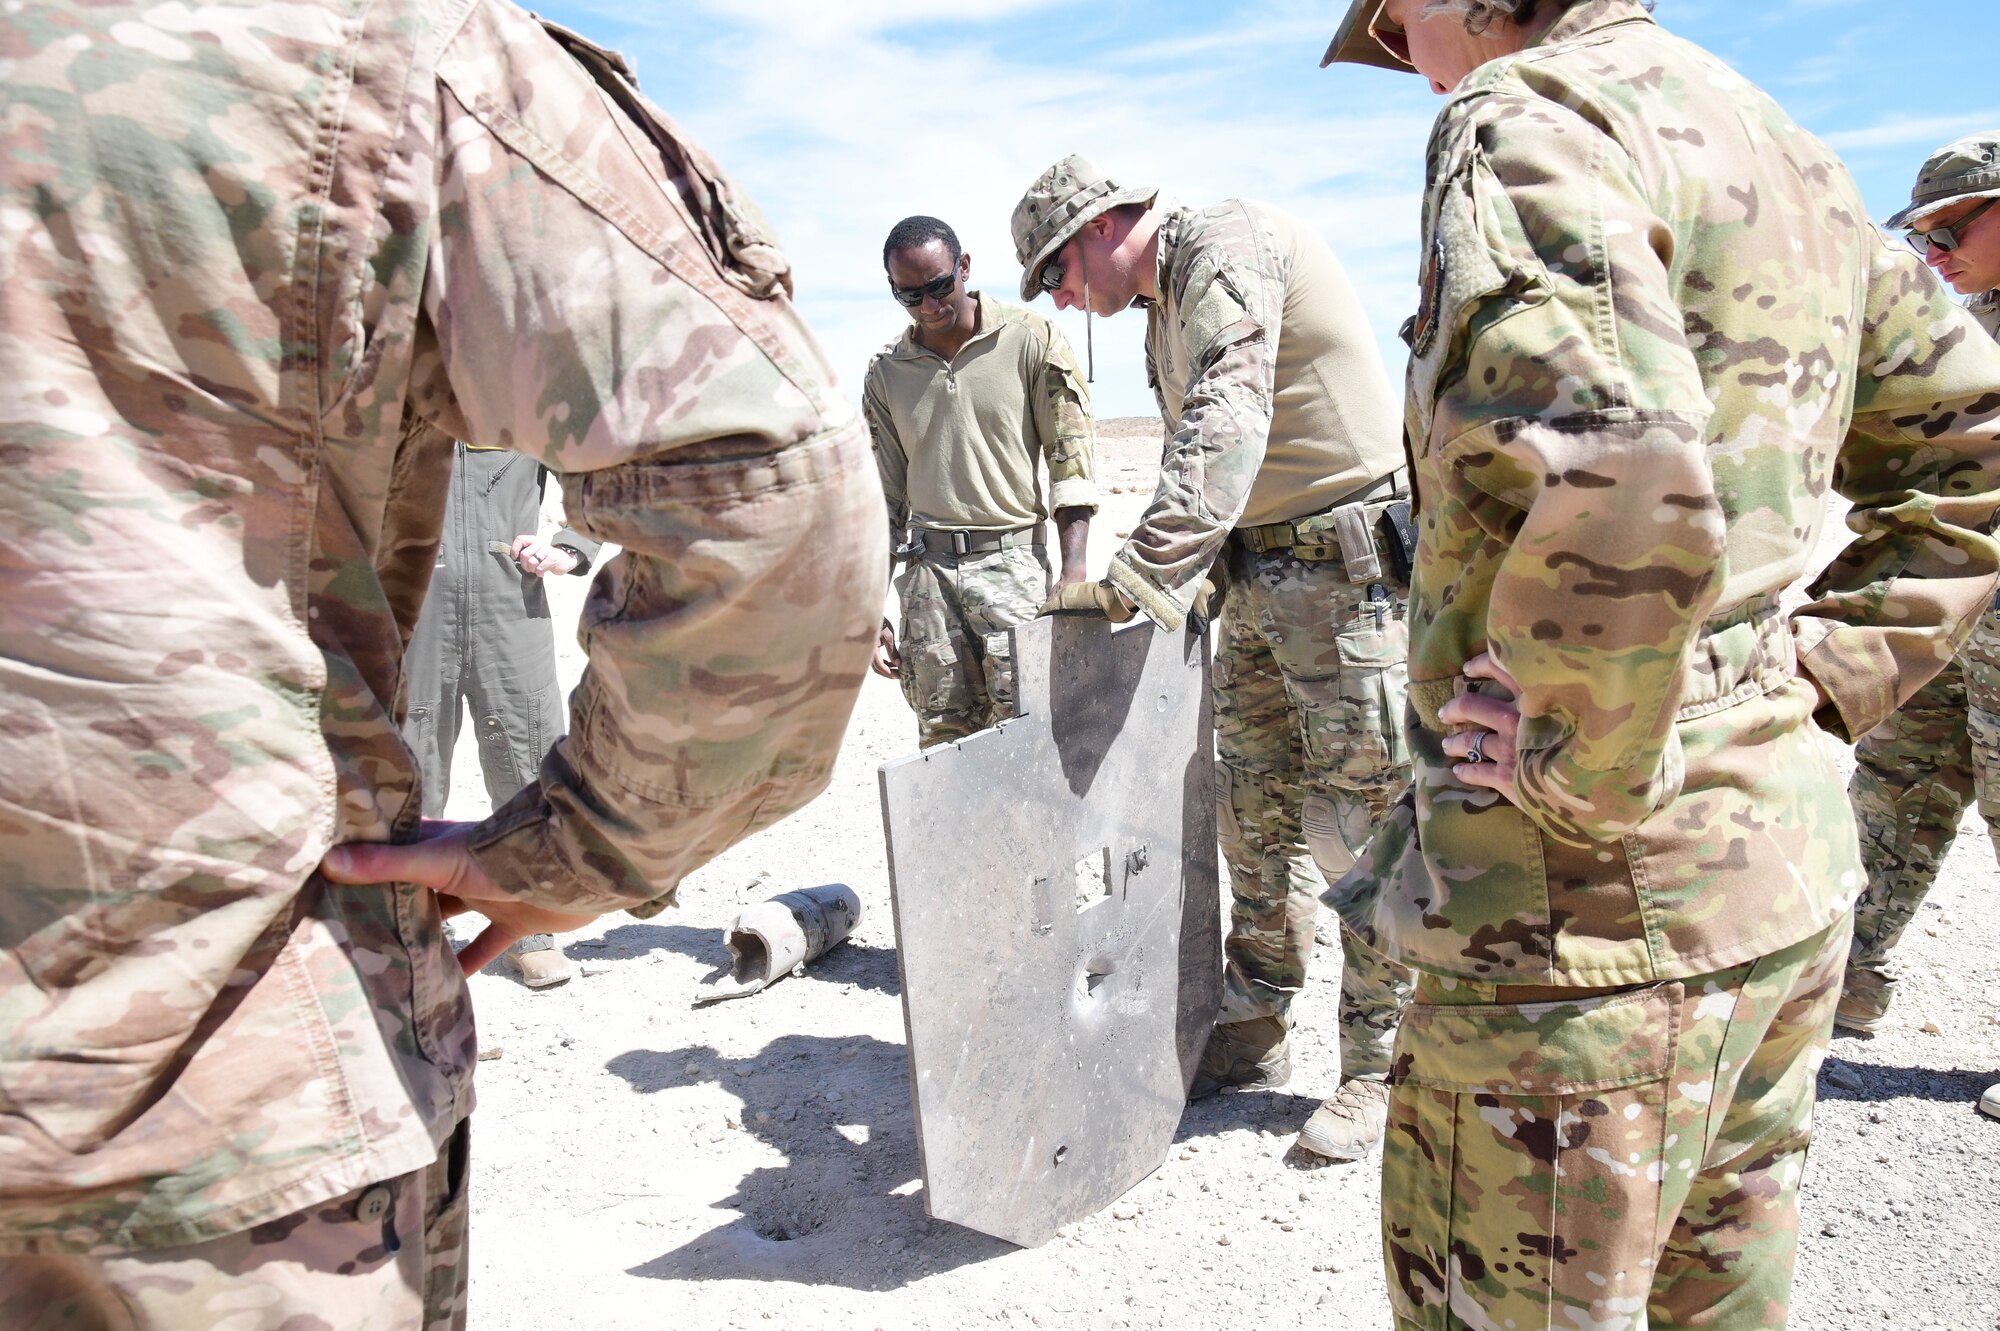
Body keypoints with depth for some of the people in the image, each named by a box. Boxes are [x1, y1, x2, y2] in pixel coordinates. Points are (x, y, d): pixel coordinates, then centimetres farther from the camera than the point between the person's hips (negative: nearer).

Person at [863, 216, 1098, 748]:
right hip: (928, 567, 3)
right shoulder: (885, 373, 10)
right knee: (943, 739, 1)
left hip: (1012, 556, -3)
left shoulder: (1032, 340, 0)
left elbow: (1070, 463, -1)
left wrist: (1073, 575, -11)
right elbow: (883, 494, 15)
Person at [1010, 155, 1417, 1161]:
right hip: (1261, 577, 10)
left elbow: (1222, 433, -28)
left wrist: (1137, 579, -36)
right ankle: (1252, 1036, 25)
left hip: (1350, 568, -10)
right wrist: (1171, 581, 5)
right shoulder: (1166, 308, 17)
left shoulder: (1228, 250, -13)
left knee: (1363, 816, -3)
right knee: (1257, 814, 12)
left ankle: (1379, 1071, 10)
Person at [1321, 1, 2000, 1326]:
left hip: (1599, 904, -9)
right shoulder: (1786, 146, 16)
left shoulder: (1530, 114, -13)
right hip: (1789, 872, 10)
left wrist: (1575, 773, -18)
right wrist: (1818, 678, 12)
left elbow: (1617, 487, -32)